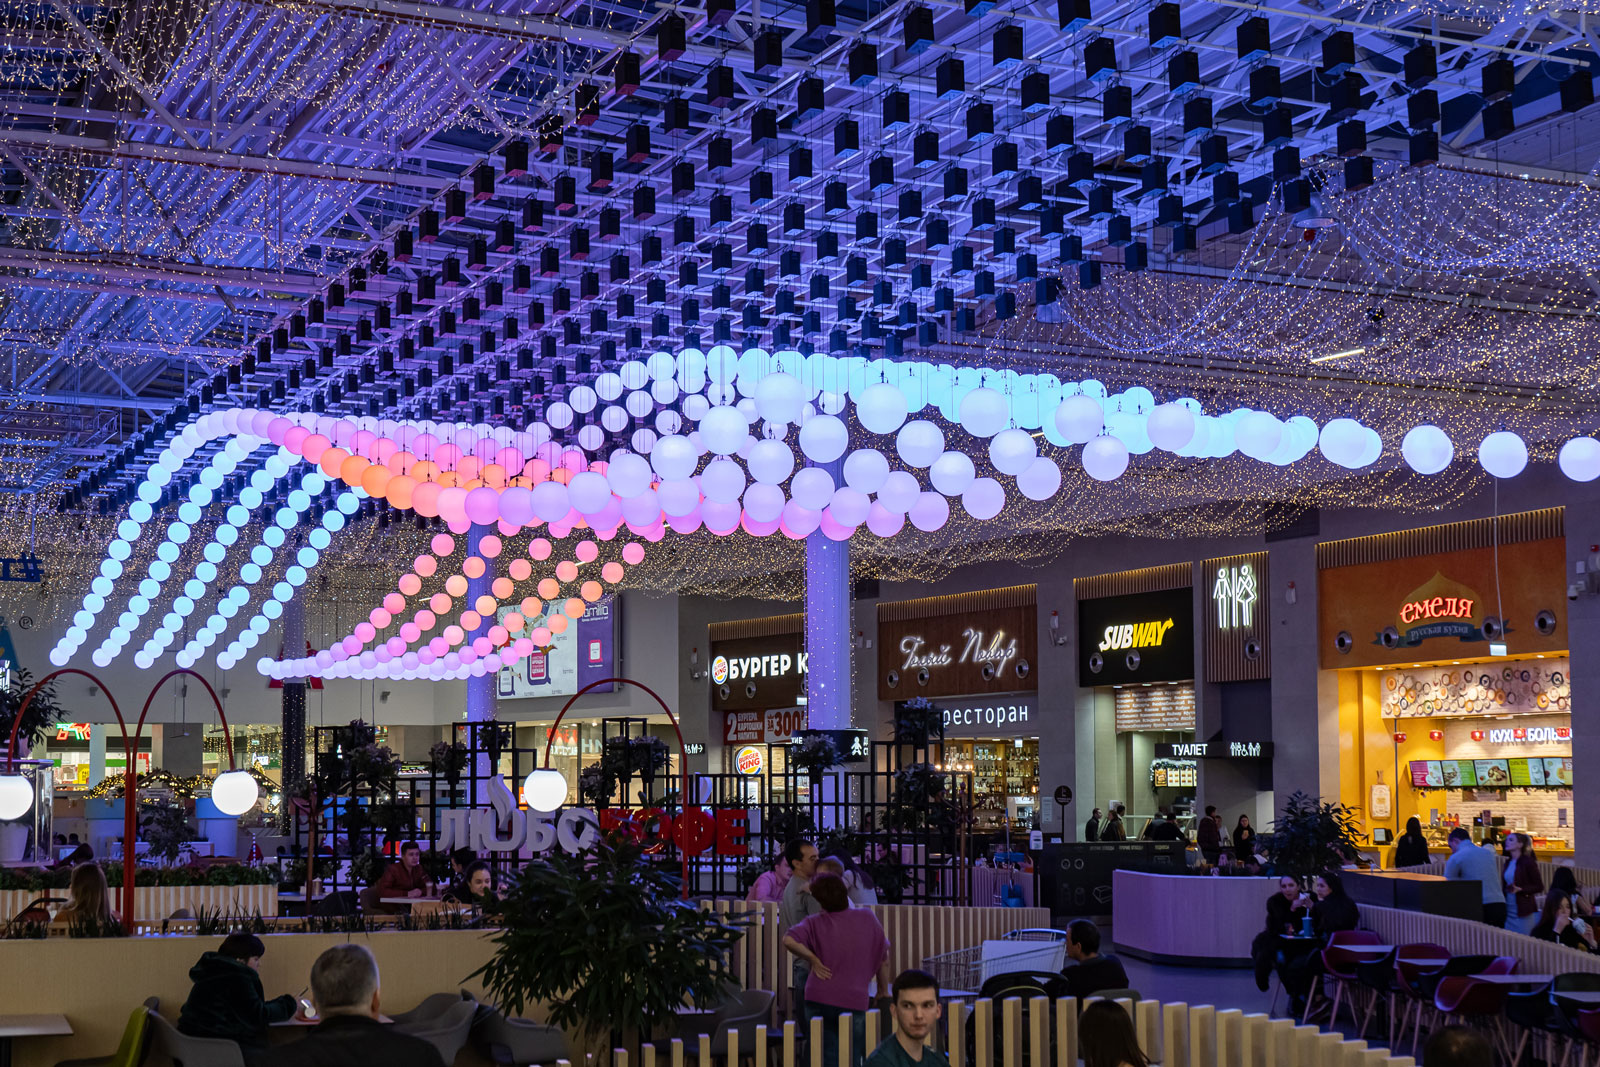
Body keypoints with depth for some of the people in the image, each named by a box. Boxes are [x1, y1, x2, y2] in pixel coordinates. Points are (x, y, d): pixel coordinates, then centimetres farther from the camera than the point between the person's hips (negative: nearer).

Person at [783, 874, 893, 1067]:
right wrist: (883, 992, 19)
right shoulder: (867, 919, 1)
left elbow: (789, 940, -23)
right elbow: (883, 959, 8)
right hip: (855, 1001, 1)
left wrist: (812, 959, -9)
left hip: (819, 1000, -1)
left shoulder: (815, 923, -5)